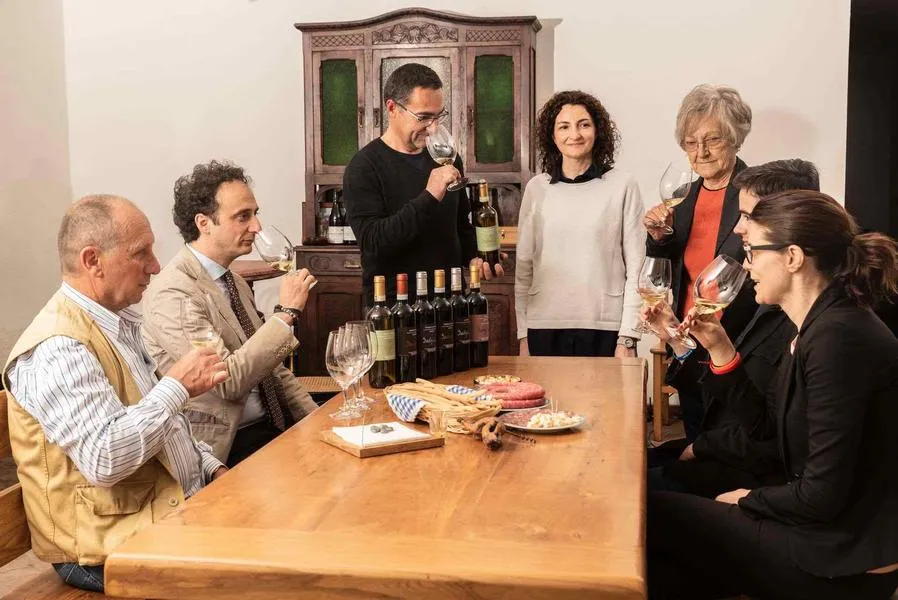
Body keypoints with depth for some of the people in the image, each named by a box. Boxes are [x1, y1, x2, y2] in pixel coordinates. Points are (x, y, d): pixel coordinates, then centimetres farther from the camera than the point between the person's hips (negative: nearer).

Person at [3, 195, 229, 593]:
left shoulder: (116, 324, 12)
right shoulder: (58, 348, -20)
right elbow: (105, 459, -29)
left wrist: (213, 469, 8)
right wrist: (176, 386, -19)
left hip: (177, 505, 9)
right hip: (116, 547, -9)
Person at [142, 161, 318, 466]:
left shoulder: (236, 283, 13)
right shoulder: (172, 292, -15)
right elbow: (228, 380, -22)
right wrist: (286, 312, -20)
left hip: (272, 428, 8)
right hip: (226, 448, -8)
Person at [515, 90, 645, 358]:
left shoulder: (623, 186, -1)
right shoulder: (536, 188, 5)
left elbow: (636, 267, -1)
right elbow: (523, 267, 9)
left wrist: (628, 338, -5)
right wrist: (523, 335, 6)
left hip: (605, 329, -2)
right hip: (544, 327, 2)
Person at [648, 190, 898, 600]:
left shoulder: (839, 339, -24)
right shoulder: (819, 328, 7)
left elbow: (822, 493, -25)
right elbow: (769, 427, 13)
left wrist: (749, 499, -7)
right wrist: (720, 348, 6)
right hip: (826, 537, 9)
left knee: (650, 515, -2)